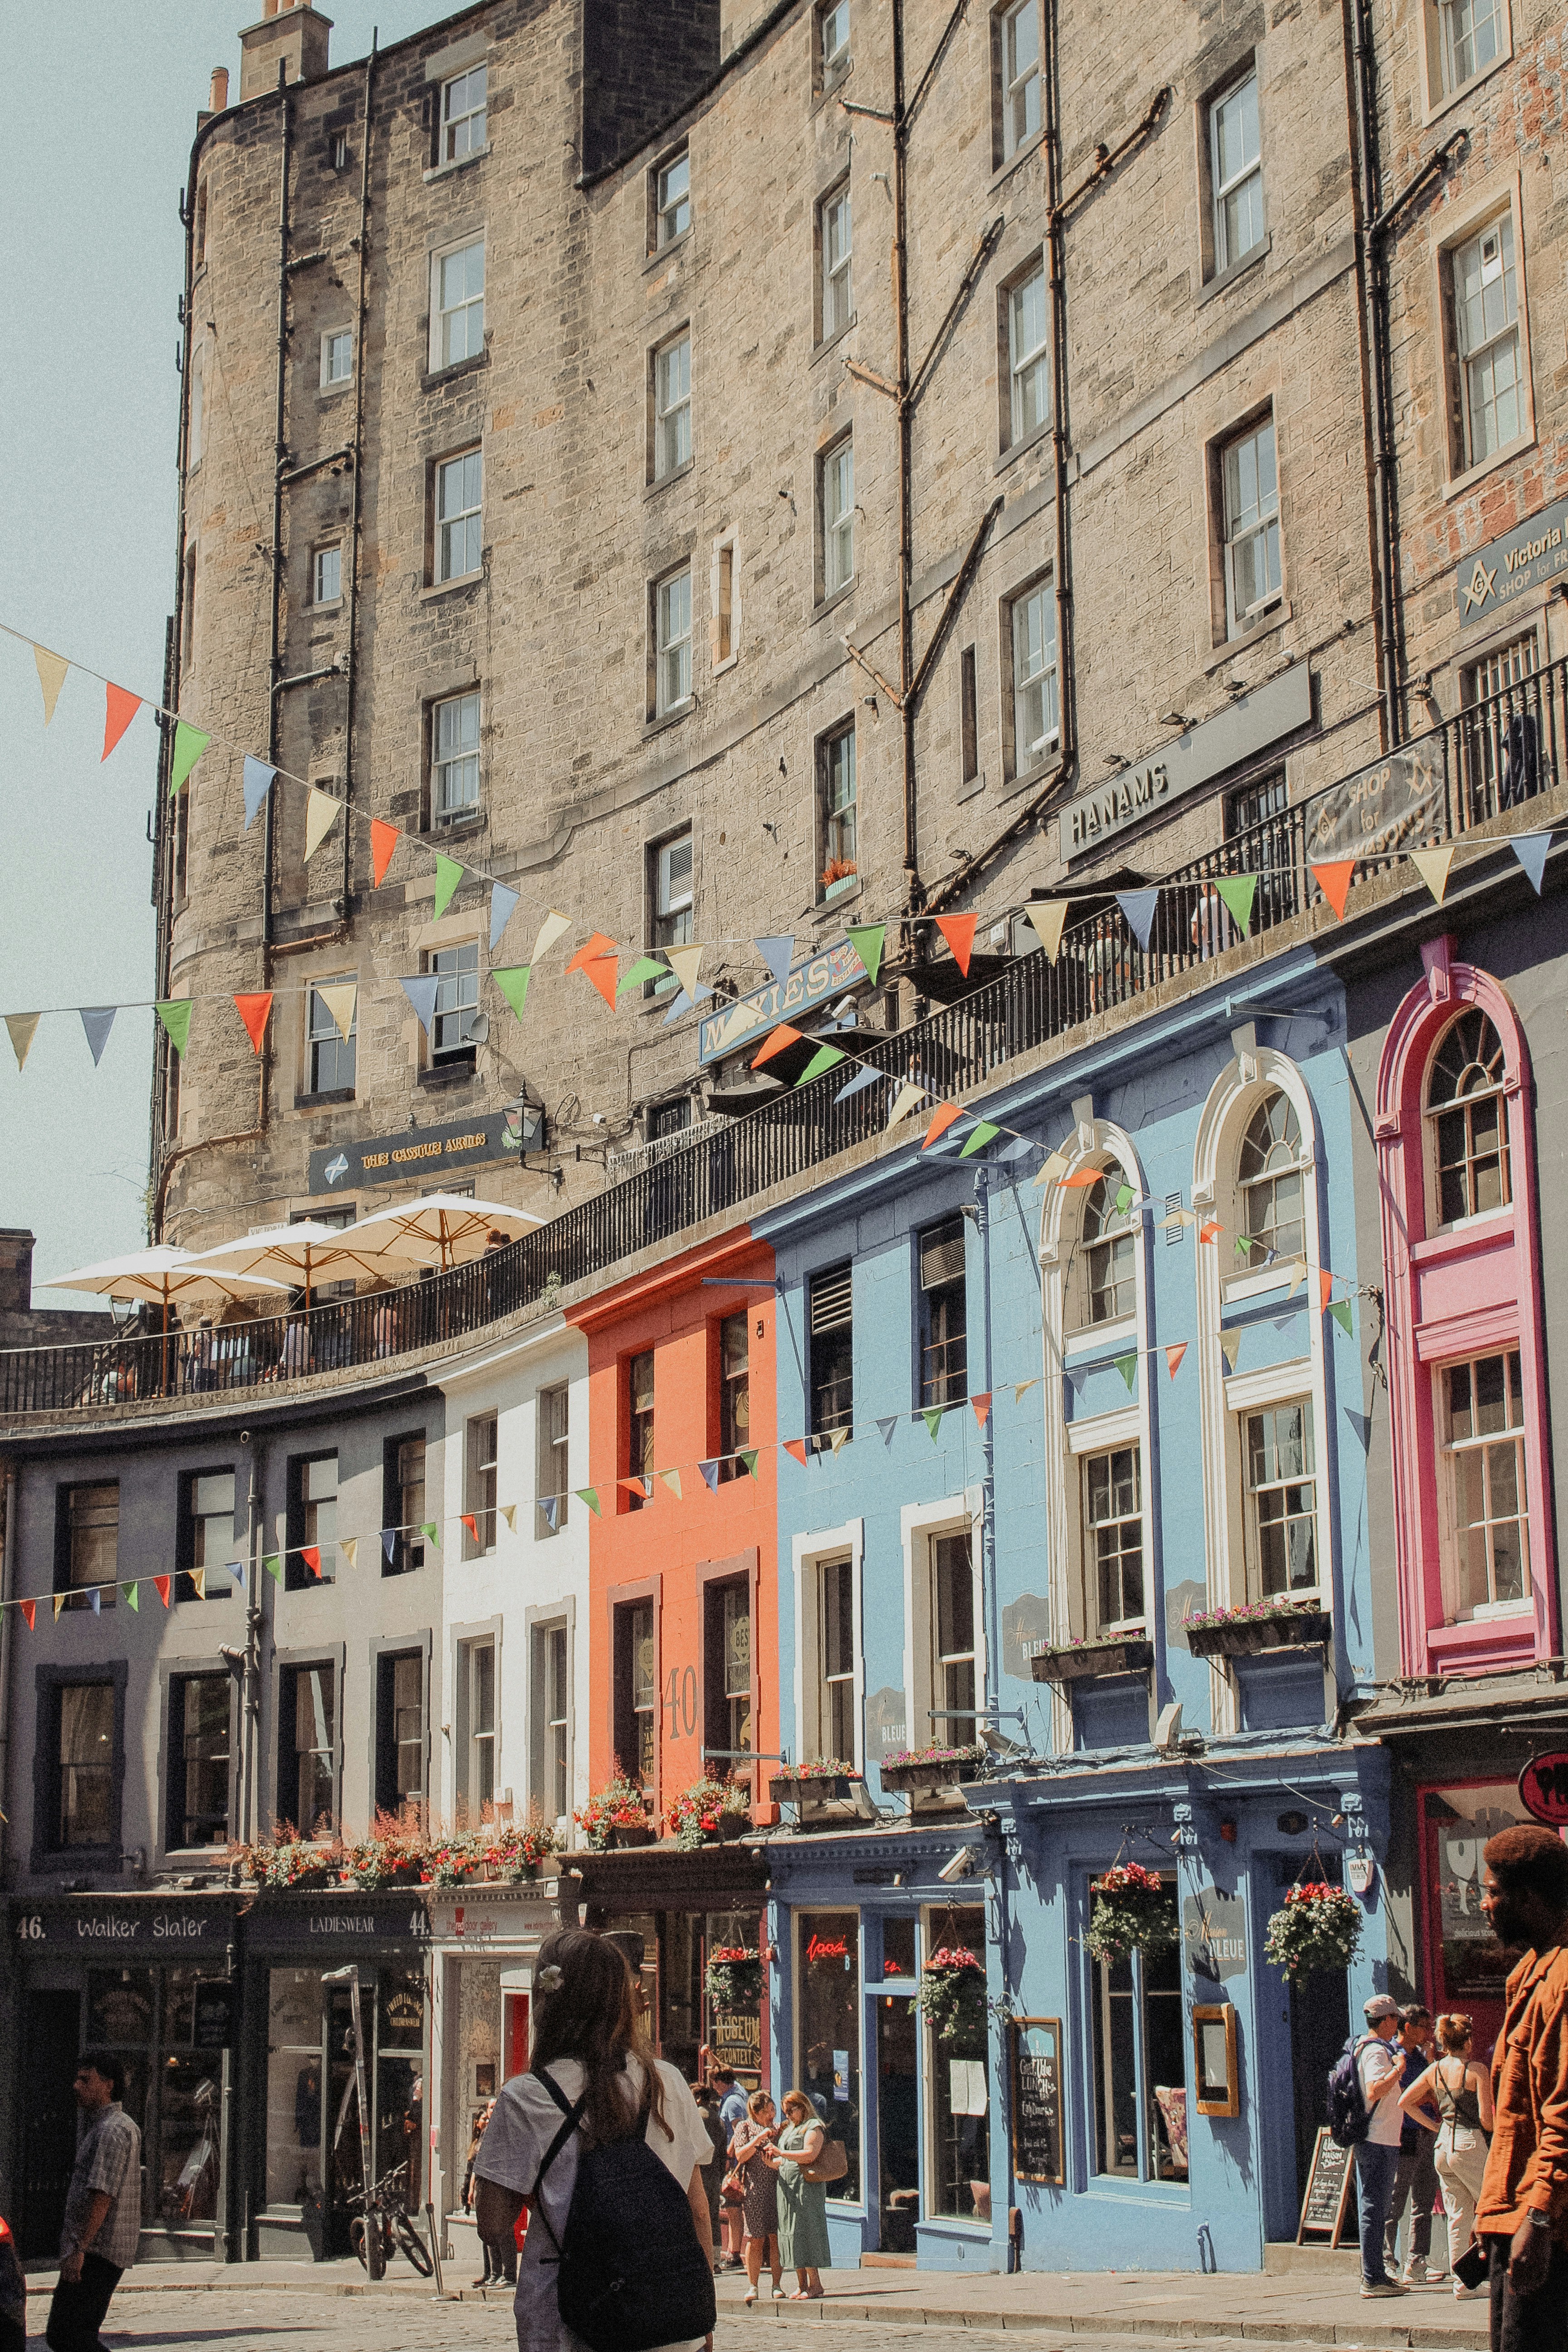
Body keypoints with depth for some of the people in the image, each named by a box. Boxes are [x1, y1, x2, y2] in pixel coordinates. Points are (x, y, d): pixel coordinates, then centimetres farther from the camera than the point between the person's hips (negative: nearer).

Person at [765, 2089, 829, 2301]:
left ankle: (815, 2284, -7)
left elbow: (810, 2154, -18)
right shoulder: (788, 2129, 23)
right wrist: (771, 2162, 2)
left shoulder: (813, 2126, -4)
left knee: (804, 2233, -10)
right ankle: (802, 2284, 9)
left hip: (806, 2186, -9)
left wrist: (781, 2153, -19)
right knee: (791, 2233, 6)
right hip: (787, 2187, 9)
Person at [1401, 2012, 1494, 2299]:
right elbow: (1487, 2119, -13)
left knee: (1458, 2218, 10)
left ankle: (1461, 2284, 10)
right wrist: (1490, 2129, 9)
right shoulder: (1477, 2070, -10)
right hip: (1470, 2145, -6)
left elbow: (1405, 2101, 12)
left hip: (1443, 2146, 6)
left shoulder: (1435, 2069, 7)